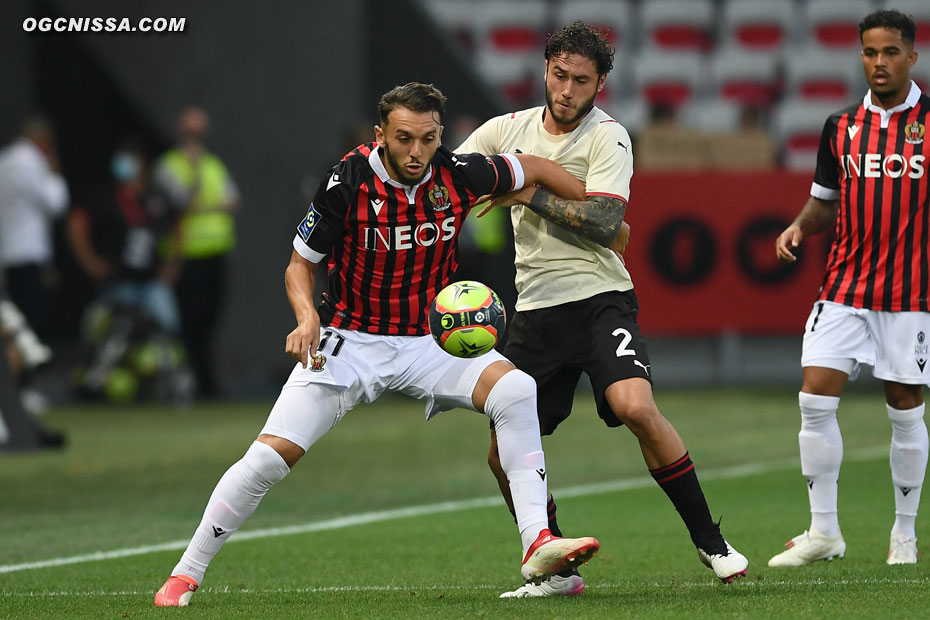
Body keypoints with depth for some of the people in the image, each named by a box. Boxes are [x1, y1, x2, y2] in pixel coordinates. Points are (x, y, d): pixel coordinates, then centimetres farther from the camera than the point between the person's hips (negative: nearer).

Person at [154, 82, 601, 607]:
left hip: (429, 341, 2)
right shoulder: (349, 184, -17)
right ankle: (187, 573, 1)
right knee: (271, 455, -15)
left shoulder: (458, 176, -11)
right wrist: (307, 317, -25)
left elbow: (535, 168, 8)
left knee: (516, 390, -24)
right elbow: (300, 265, -6)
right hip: (350, 341, -2)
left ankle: (537, 545, -22)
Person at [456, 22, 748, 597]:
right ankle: (556, 570, 15)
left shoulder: (607, 136, -4)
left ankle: (711, 543, -14)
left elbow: (604, 224, -15)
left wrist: (530, 194, -16)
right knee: (504, 453, -3)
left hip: (599, 297, -5)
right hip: (535, 309, 5)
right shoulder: (508, 130, 11)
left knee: (636, 406, -28)